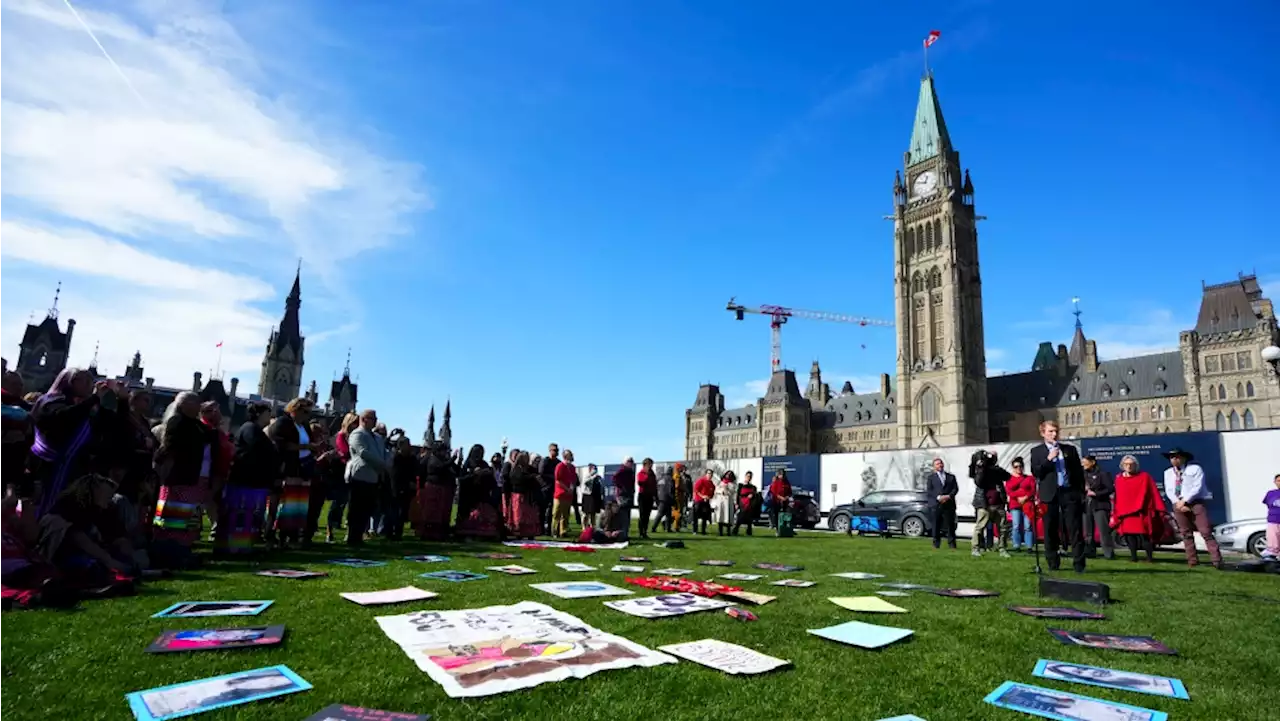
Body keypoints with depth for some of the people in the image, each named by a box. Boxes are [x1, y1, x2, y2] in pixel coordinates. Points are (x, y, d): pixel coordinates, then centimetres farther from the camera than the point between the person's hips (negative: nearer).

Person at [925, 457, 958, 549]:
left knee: (950, 525, -1)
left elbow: (955, 488, 6)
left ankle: (952, 544, 5)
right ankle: (936, 544, 6)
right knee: (936, 526, 0)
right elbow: (929, 490, 2)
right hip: (935, 505, -1)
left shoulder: (951, 477, 17)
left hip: (949, 505, 1)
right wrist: (938, 497, -12)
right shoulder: (931, 477, 12)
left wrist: (949, 496, -11)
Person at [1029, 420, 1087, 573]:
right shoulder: (1036, 451, 7)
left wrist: (1082, 493, 5)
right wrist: (1049, 459, -12)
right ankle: (1053, 563, 13)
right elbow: (1035, 472, -3)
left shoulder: (1070, 449, 12)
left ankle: (1079, 564, 3)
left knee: (1075, 530, -2)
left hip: (1070, 493, 1)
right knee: (1050, 531, 4)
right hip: (1050, 495, -1)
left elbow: (1078, 471, 12)